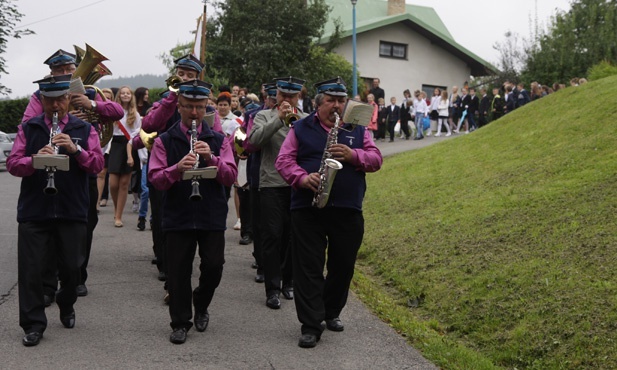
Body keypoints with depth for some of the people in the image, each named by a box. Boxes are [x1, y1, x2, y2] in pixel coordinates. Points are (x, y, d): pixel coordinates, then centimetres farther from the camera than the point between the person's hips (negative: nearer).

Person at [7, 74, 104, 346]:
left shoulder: (85, 130, 7)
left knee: (71, 267, 8)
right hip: (33, 210, 0)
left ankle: (66, 308, 35)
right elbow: (12, 164, -1)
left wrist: (75, 150, -21)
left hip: (72, 211, 0)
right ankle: (33, 324, 8)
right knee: (30, 268, -2)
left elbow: (97, 165, -4)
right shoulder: (27, 128, 8)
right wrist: (34, 159, -22)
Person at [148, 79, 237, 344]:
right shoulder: (165, 141, 4)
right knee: (178, 271, 2)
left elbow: (231, 177, -3)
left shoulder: (218, 140, 8)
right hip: (178, 216, -1)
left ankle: (201, 305, 29)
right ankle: (180, 322, 17)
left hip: (212, 216, 1)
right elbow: (155, 179, -6)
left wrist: (211, 159, -19)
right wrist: (177, 168, -24)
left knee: (213, 266, 0)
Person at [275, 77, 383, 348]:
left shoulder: (357, 129, 13)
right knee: (309, 266, -3)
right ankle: (311, 325, 1)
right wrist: (302, 178, -19)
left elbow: (376, 159, 5)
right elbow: (284, 160, -1)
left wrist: (353, 155, -14)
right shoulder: (301, 129, 7)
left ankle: (332, 312, 31)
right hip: (308, 209, -2)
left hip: (348, 211, 2)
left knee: (343, 265, 11)